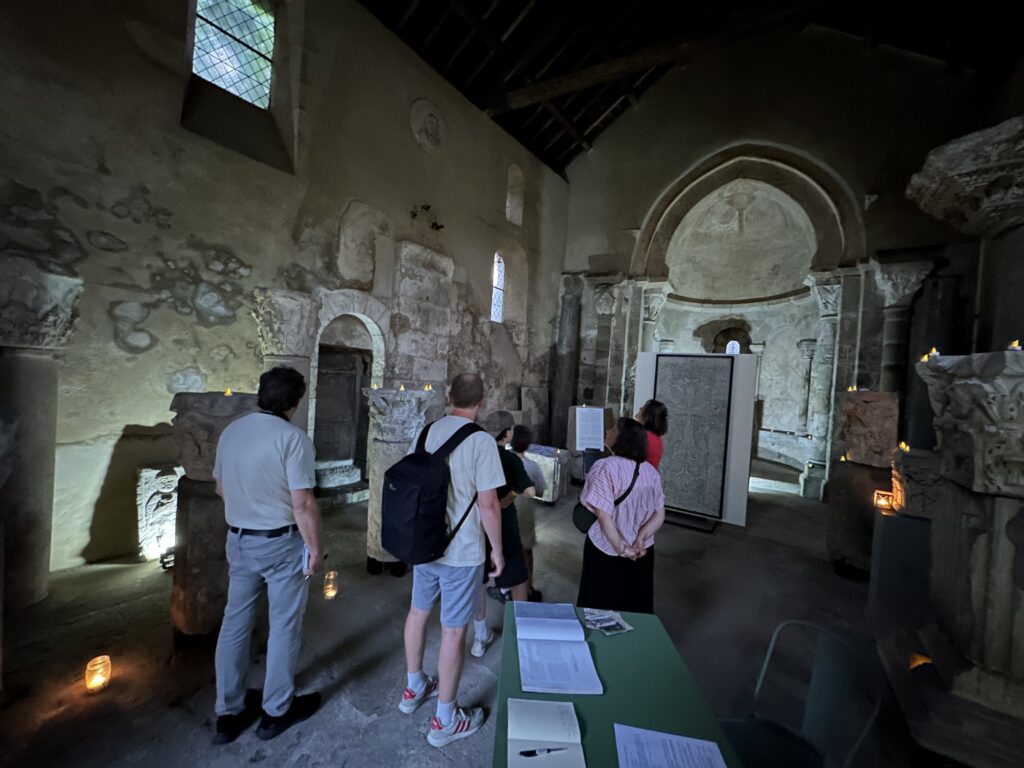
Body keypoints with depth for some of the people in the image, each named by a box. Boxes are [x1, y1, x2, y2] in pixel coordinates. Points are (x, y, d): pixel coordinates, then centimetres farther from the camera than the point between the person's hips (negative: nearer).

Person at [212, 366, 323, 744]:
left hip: (238, 540, 7)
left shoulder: (230, 431, 1)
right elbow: (303, 504, -22)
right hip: (281, 543, -6)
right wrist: (315, 548, -10)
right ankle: (277, 711, 29)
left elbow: (220, 488, 14)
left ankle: (228, 713, 35)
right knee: (284, 627, 12)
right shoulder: (292, 437, -22)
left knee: (234, 624, 19)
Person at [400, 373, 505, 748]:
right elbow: (487, 505, -20)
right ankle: (445, 720, 29)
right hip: (461, 552, -6)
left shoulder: (425, 432, 0)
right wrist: (497, 550, -5)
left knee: (418, 612, 24)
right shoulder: (481, 440, -19)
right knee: (453, 630, 10)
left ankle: (413, 688, 46)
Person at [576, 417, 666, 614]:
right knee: (635, 604, 22)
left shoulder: (606, 467, -19)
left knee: (601, 605, 13)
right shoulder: (651, 471, 0)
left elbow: (603, 515, -23)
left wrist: (621, 549, -15)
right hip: (641, 552, 5)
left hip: (607, 551, -5)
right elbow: (659, 515, 0)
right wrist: (640, 540, -9)